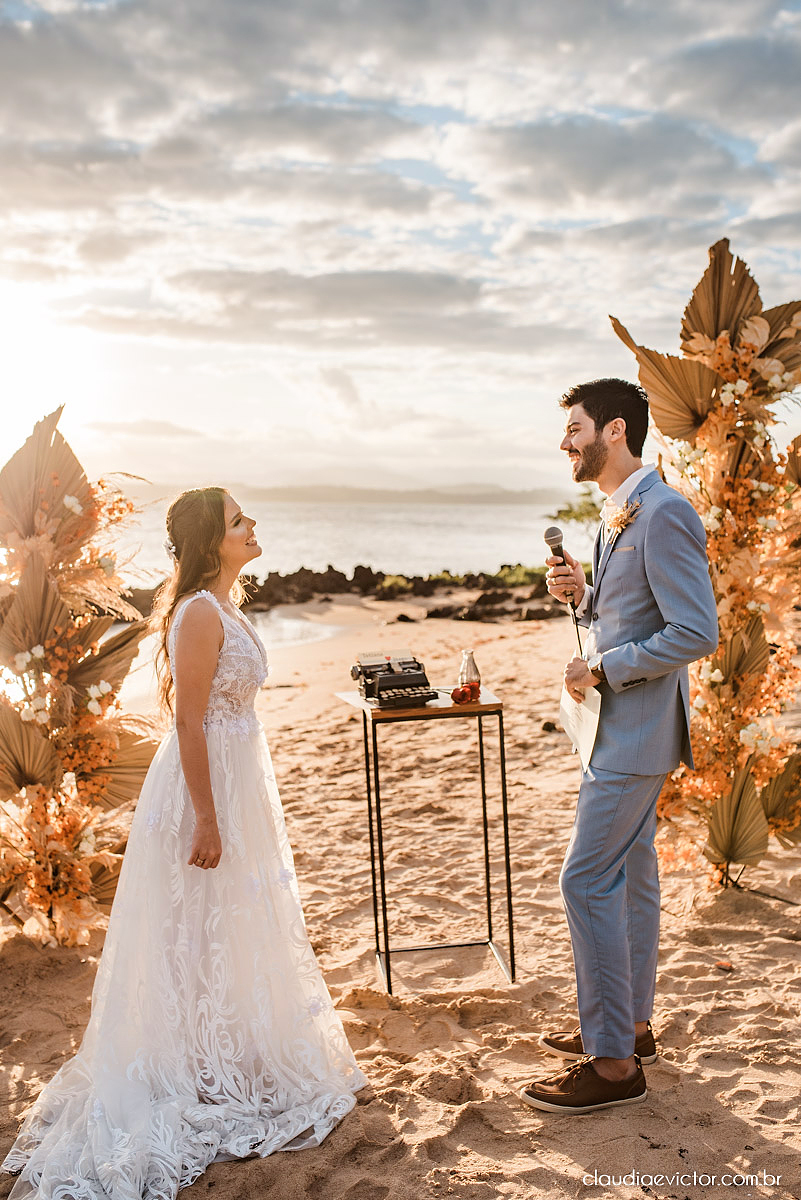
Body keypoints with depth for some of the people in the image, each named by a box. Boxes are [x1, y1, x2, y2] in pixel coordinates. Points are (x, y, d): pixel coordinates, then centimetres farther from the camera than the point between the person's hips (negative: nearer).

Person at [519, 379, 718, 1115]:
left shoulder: (664, 514, -19)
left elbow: (695, 633, -23)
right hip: (622, 725, 10)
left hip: (636, 731, -10)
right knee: (630, 876, 17)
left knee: (588, 881, -7)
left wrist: (602, 670, -18)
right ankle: (631, 1025, 31)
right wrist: (581, 594, 3)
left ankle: (613, 1063, 4)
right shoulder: (618, 514, 13)